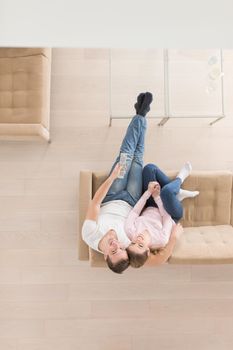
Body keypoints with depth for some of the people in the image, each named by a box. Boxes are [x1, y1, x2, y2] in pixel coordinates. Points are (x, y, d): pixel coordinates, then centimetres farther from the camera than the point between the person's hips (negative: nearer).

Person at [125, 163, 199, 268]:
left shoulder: (130, 232, -35)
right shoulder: (161, 241, -39)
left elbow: (134, 212, -20)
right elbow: (167, 218, -24)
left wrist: (148, 192, -22)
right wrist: (157, 197, -20)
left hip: (150, 209, 3)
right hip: (173, 215, -2)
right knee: (166, 191, -39)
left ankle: (176, 193, 8)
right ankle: (180, 178, 4)